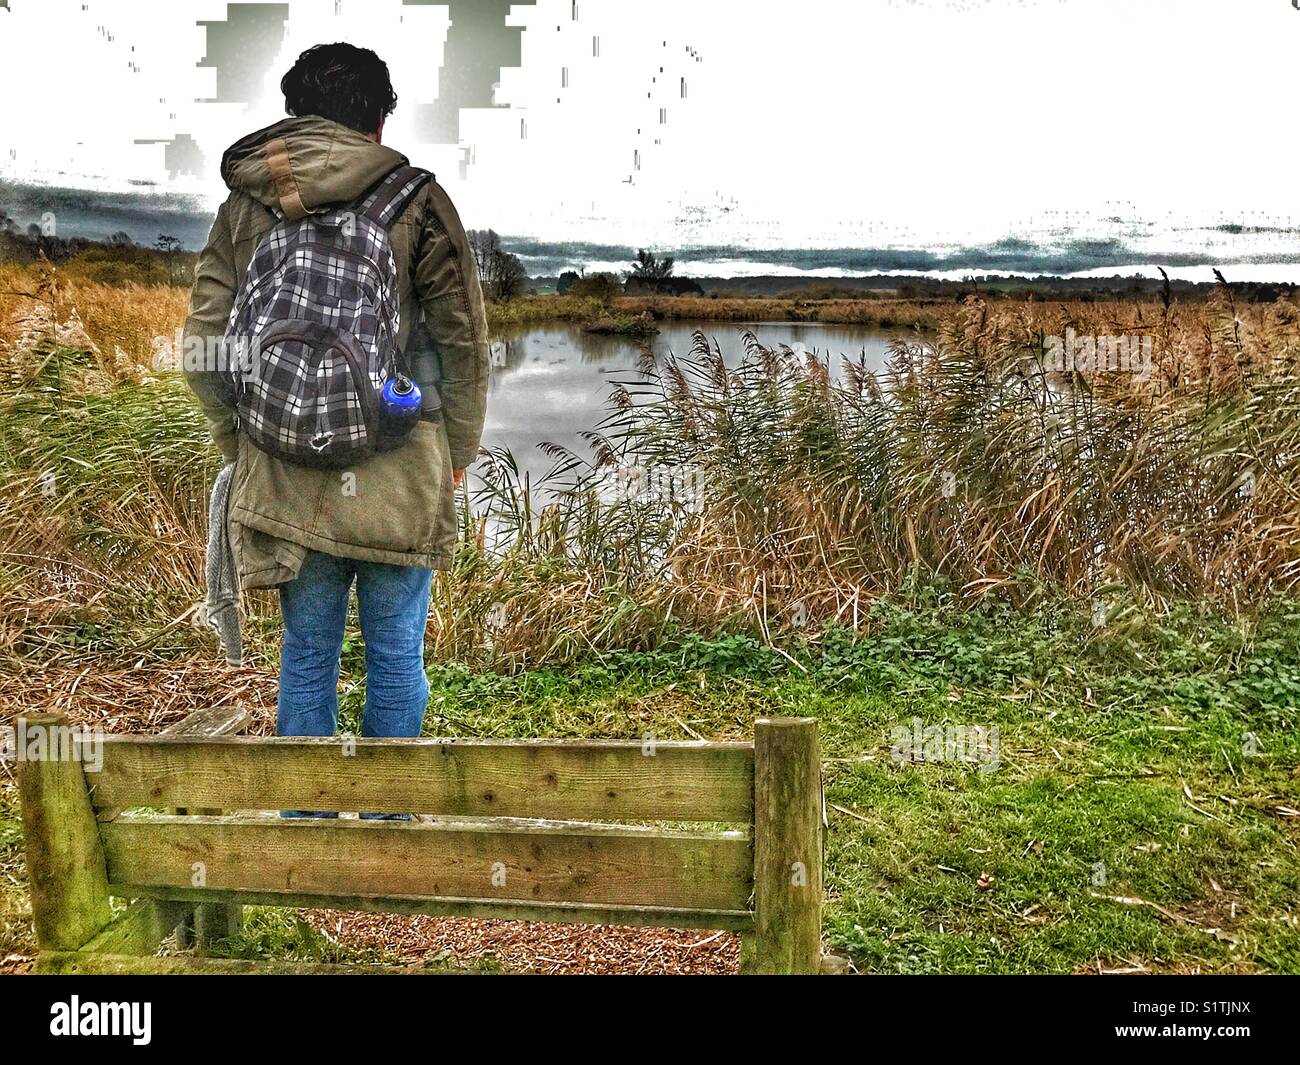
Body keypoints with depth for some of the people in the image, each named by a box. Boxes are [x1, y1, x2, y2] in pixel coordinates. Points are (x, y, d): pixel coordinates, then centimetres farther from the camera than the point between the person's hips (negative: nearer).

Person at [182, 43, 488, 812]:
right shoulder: (415, 201, -4)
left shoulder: (243, 205, 4)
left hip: (288, 479, 3)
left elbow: (203, 344, 4)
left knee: (306, 653, 14)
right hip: (397, 479, -2)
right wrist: (459, 451, 9)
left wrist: (242, 445, 16)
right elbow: (464, 338, -3)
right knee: (396, 653, 11)